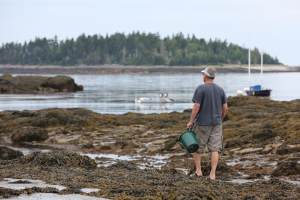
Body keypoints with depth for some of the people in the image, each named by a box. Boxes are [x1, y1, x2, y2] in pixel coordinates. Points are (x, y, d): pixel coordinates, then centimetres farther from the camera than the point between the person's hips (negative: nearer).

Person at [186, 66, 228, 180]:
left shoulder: (201, 89, -11)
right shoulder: (220, 90, 6)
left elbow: (196, 106, -15)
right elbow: (225, 108, 7)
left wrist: (191, 121, -8)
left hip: (201, 123, -4)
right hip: (216, 123, 4)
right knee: (214, 149, 2)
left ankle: (198, 171, 8)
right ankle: (212, 174, -1)